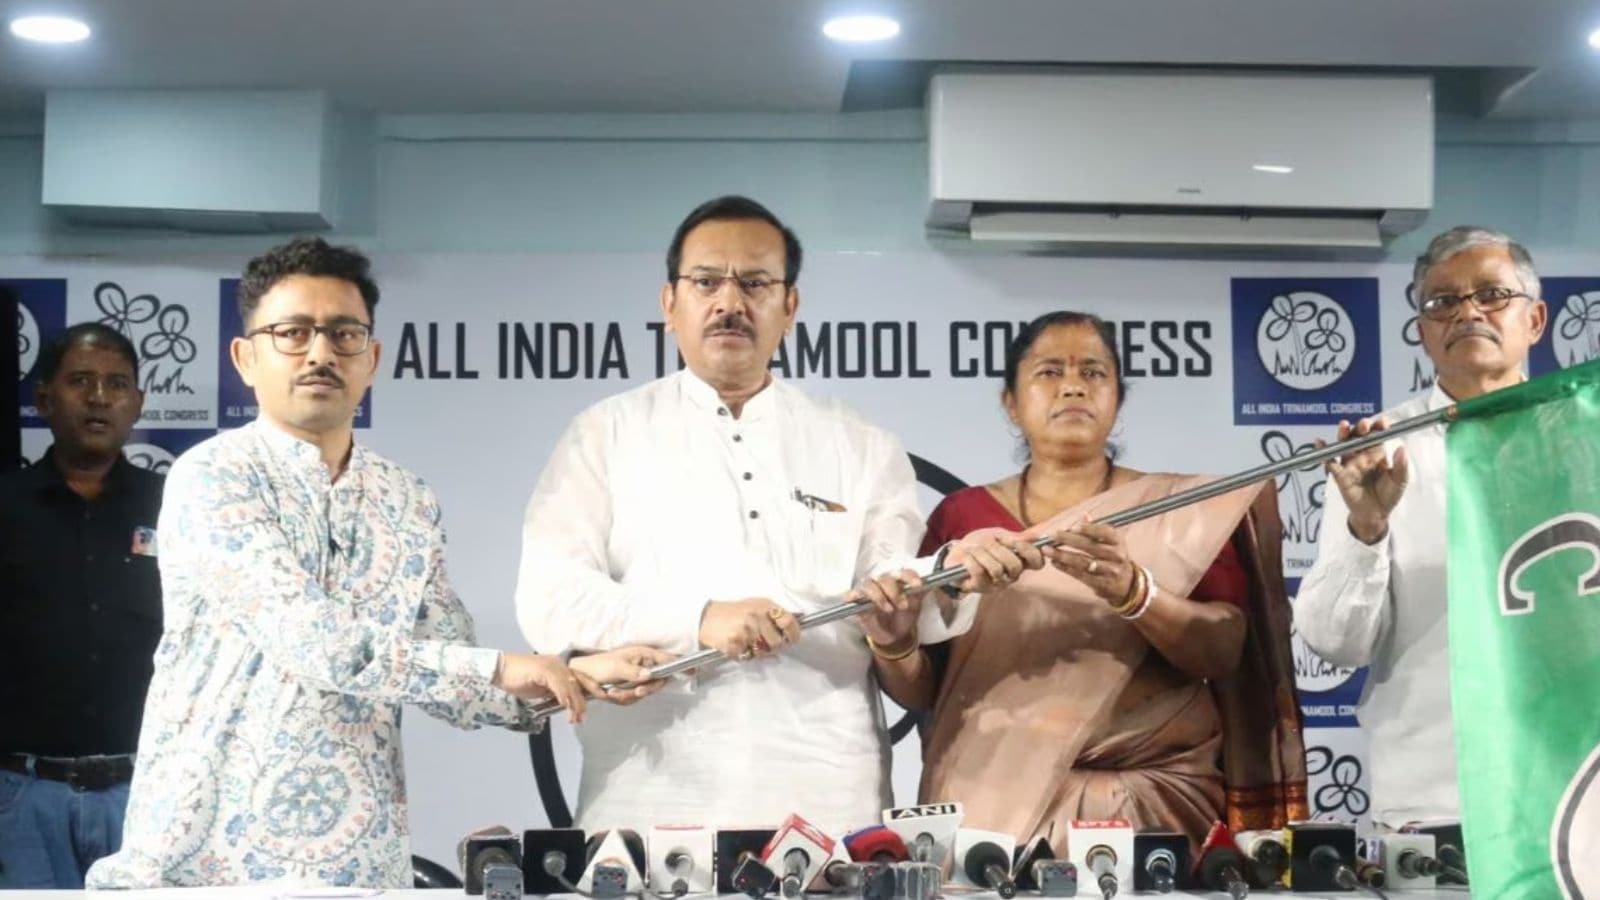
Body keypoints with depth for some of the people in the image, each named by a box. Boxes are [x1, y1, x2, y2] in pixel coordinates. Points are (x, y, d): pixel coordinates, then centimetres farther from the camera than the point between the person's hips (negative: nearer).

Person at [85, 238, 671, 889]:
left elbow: (448, 681, 8)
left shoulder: (410, 506, 9)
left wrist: (570, 679, -8)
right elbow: (313, 641, -19)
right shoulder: (210, 478, -8)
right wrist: (500, 668, -17)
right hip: (209, 849, -4)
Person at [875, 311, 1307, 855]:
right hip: (992, 804, 1)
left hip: (1148, 799, -1)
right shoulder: (961, 517, 8)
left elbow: (1224, 652, -7)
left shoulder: (1184, 508, 5)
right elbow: (924, 691, 6)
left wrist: (1133, 593, -23)